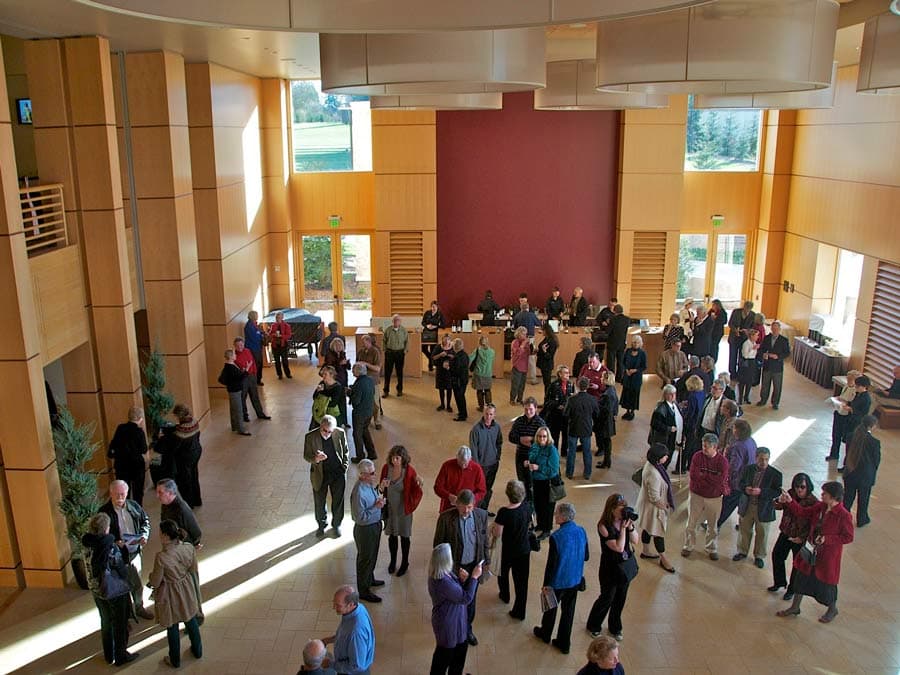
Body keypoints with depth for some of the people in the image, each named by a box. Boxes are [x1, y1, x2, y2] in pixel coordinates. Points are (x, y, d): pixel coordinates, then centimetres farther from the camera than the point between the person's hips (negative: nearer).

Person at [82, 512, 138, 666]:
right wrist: (122, 549, -6)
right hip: (115, 592, -6)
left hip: (96, 591, 6)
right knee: (120, 624, 15)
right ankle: (121, 656, 30)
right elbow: (122, 571, -18)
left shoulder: (88, 545, -10)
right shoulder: (111, 549, -28)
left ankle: (109, 655, 40)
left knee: (106, 622, 25)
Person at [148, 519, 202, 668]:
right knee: (190, 620, 27)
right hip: (187, 590, 4)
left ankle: (175, 660, 39)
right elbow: (193, 570, -3)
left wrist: (151, 581, 3)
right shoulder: (189, 548, -19)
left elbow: (155, 582, -19)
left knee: (172, 627, 19)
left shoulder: (161, 557, -32)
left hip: (170, 594, -4)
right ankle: (197, 650, 47)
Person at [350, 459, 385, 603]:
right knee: (365, 559, 10)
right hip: (365, 529, -9)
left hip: (375, 525, 9)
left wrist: (379, 500, -7)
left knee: (373, 555, 27)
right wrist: (376, 507, -28)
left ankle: (370, 579, 50)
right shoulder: (359, 492, -33)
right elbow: (360, 517, -29)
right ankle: (363, 591, 28)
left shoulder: (370, 483, -5)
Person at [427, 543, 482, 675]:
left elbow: (458, 591, 7)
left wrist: (463, 579, -12)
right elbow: (466, 598, -26)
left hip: (455, 620, 10)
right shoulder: (442, 581, -36)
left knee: (461, 647, 28)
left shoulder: (445, 573, -6)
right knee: (445, 654, 15)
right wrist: (474, 577, -20)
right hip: (448, 624, -10)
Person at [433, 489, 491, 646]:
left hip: (473, 565, 3)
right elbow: (438, 543, -8)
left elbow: (485, 539, 2)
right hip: (453, 566, -3)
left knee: (471, 599, 20)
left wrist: (487, 561, 6)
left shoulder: (481, 515, -11)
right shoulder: (446, 517, -19)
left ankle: (467, 629, 43)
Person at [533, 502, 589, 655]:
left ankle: (545, 634, 44)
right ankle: (564, 643, 31)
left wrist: (546, 584, -9)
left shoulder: (556, 536, -28)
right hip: (575, 580, 4)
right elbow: (586, 557, 2)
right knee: (568, 611, 19)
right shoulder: (581, 531, -11)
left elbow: (551, 563, -21)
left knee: (551, 607, 20)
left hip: (558, 582, -4)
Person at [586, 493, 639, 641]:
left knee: (620, 599, 19)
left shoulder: (625, 520, -7)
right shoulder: (604, 526, -25)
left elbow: (635, 541, -5)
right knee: (606, 598, 11)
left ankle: (615, 627, 42)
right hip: (611, 567, -5)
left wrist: (630, 526, -20)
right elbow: (619, 547, -28)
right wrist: (623, 528, -29)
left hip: (627, 565, 5)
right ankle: (593, 626, 37)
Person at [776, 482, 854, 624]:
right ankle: (795, 607, 32)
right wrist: (789, 502, -8)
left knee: (826, 582, 12)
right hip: (811, 550, 7)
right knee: (801, 577, 15)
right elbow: (803, 512, 5)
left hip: (828, 555, -6)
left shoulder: (844, 515, -23)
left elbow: (848, 537, -18)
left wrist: (827, 539, -24)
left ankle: (832, 609, 41)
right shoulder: (820, 507, -4)